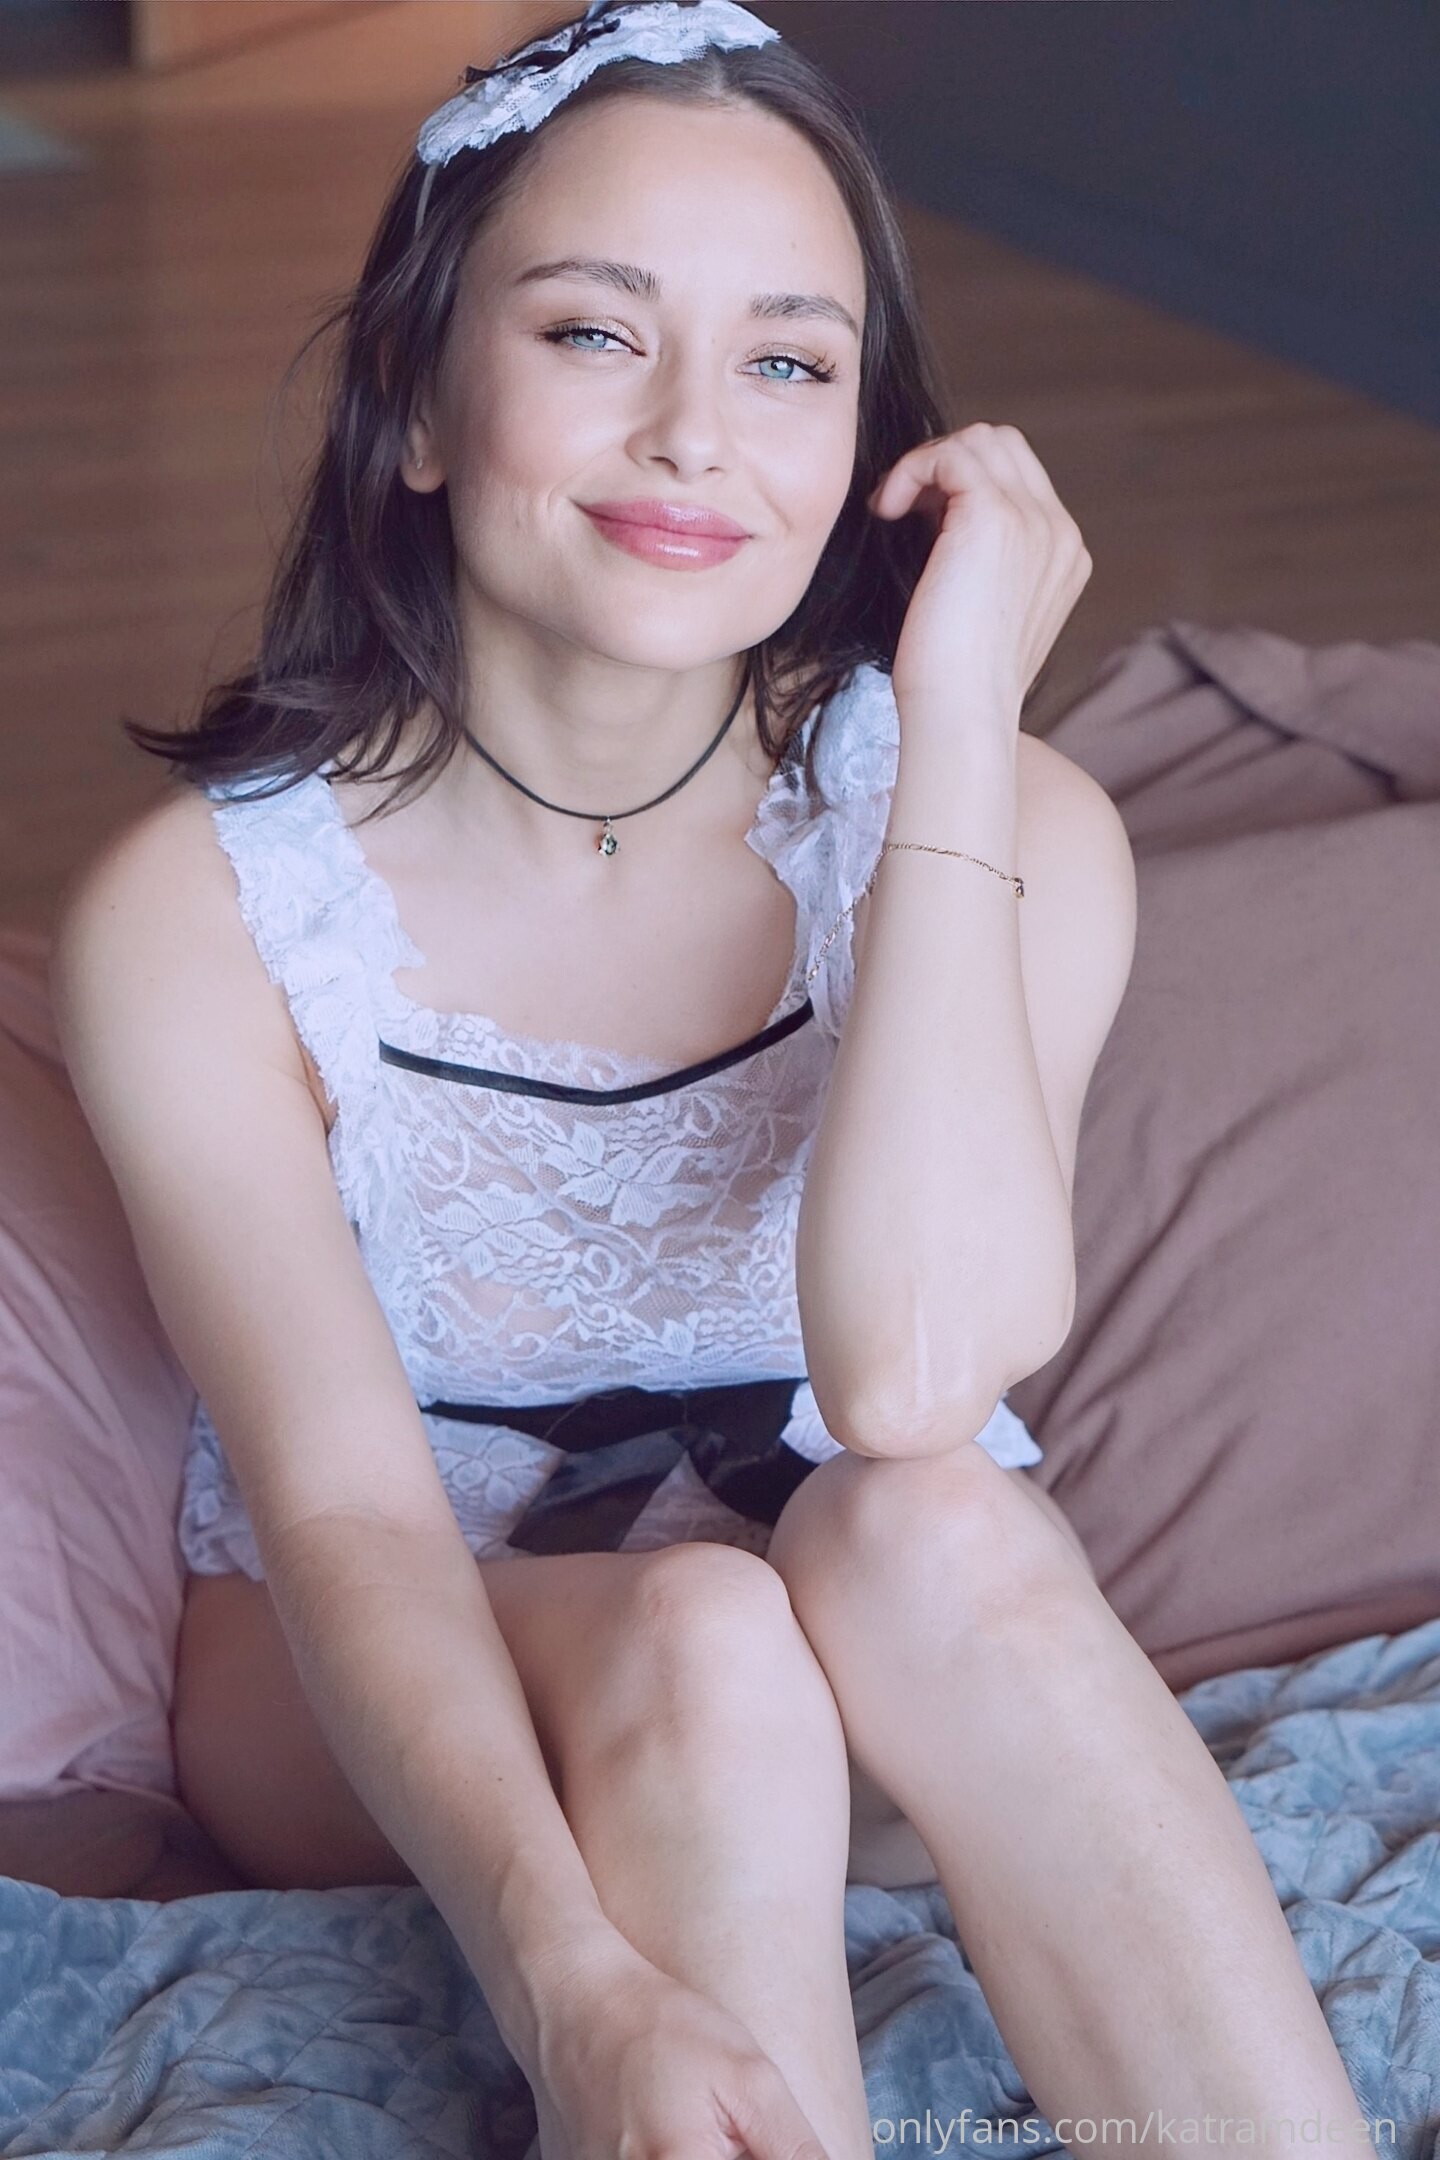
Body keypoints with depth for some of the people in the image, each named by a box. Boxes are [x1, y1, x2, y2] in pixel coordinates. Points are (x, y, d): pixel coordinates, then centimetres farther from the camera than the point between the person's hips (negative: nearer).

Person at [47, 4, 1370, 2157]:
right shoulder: (200, 913, -17)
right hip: (376, 1698, -1)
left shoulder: (1008, 828, -14)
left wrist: (957, 724, -29)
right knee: (700, 1644, -33)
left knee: (926, 1529, -33)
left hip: (898, 1660, 1)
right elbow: (345, 1511, -26)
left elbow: (911, 1379, -30)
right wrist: (574, 1973, -43)